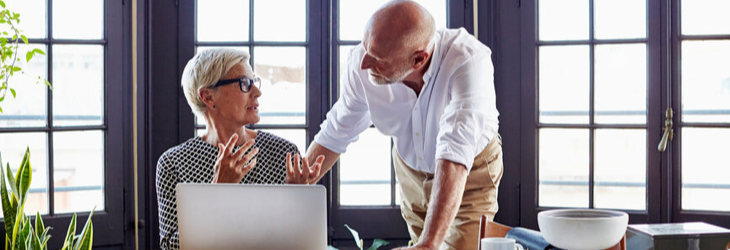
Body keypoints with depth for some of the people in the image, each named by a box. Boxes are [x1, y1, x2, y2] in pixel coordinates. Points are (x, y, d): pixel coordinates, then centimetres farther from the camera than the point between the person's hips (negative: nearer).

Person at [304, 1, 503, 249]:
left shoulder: (469, 60, -38)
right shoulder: (361, 63, -26)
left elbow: (455, 155, -46)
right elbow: (334, 136, -13)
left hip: (470, 171, -3)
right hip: (410, 169, 3)